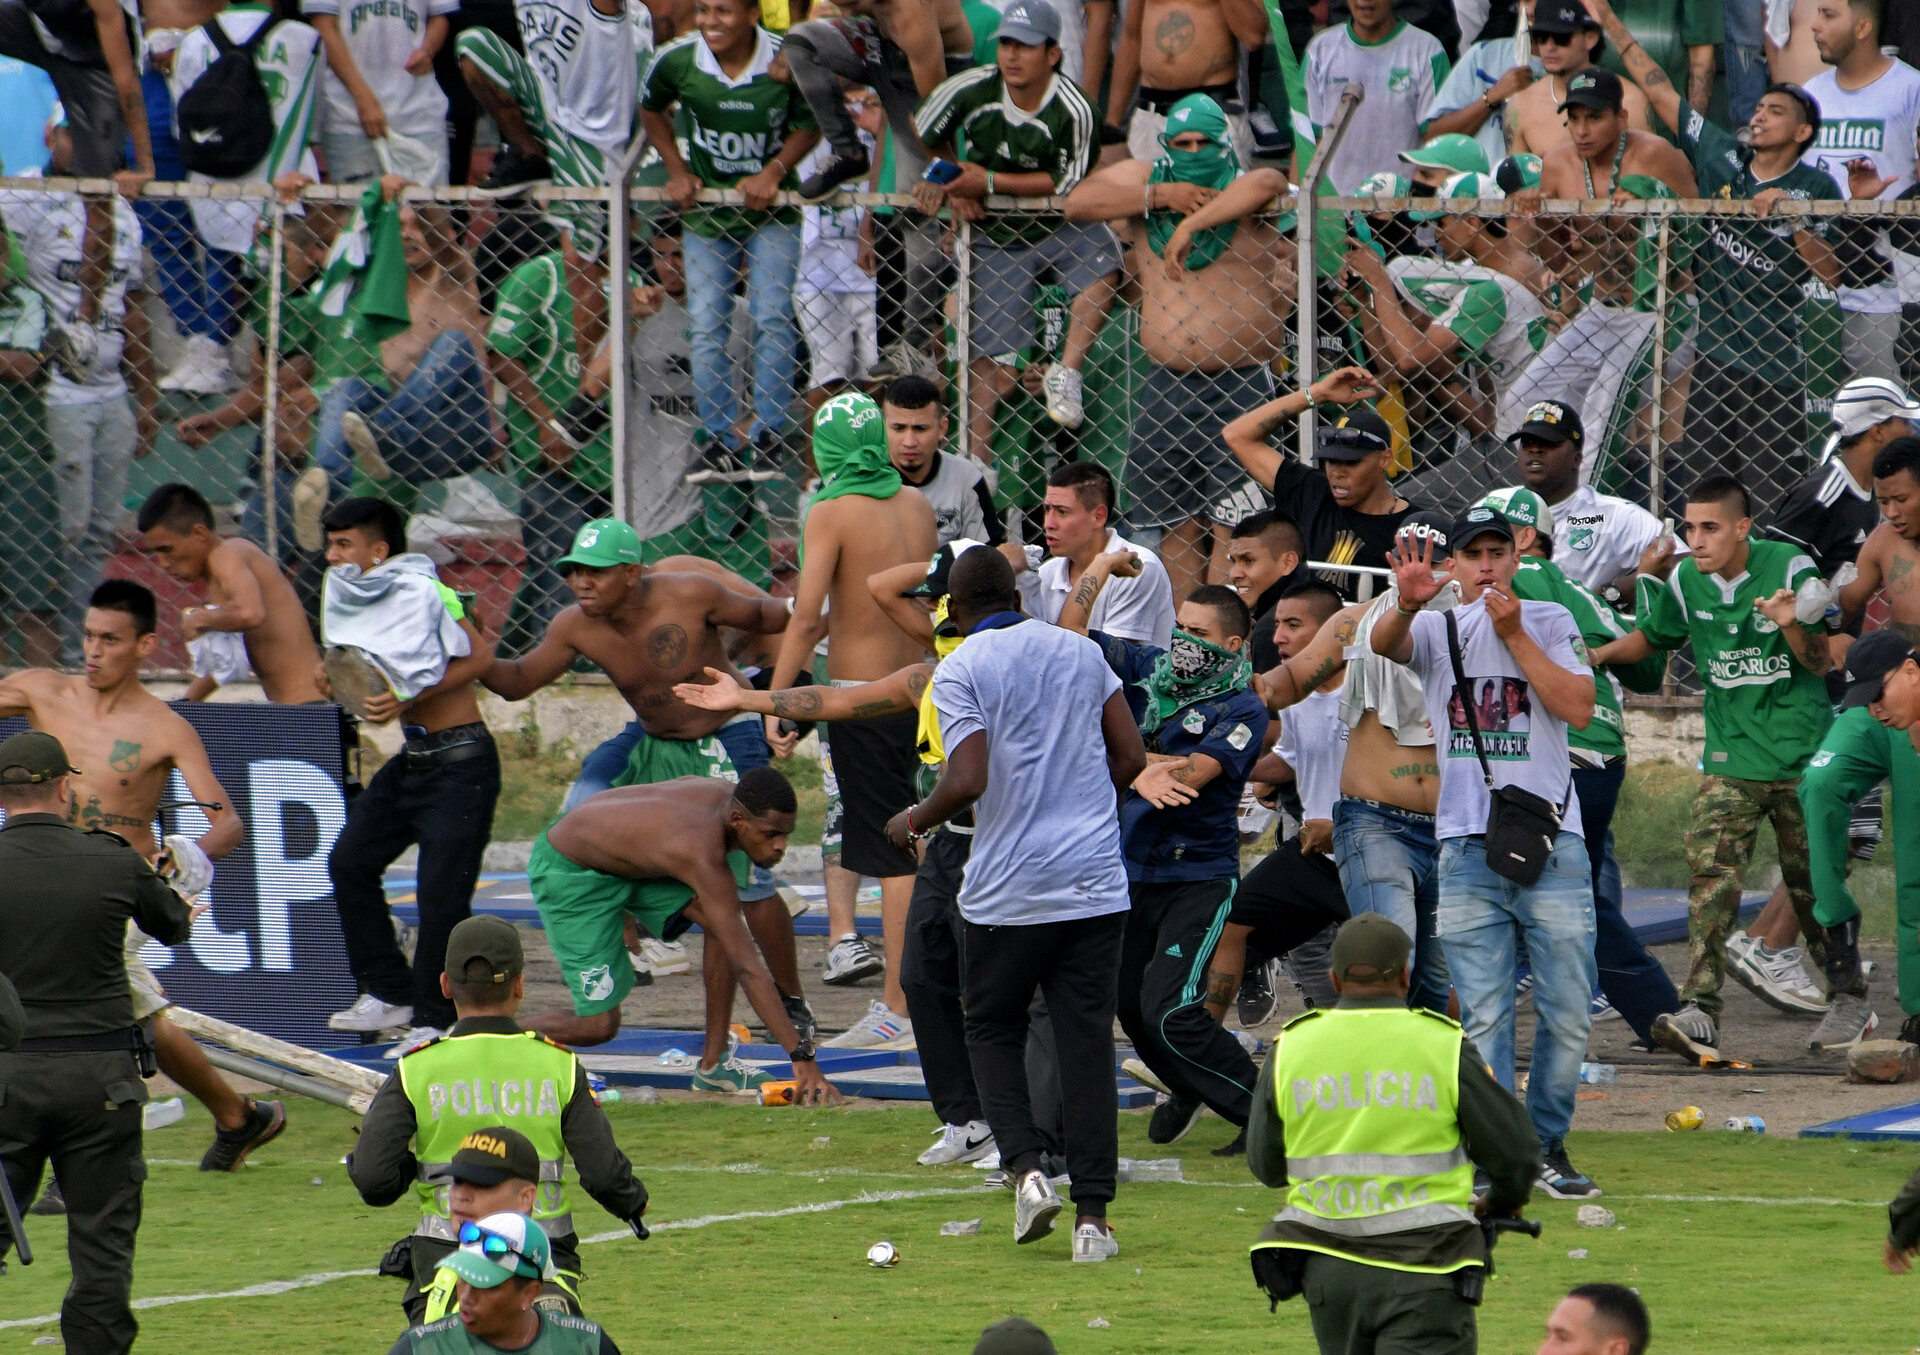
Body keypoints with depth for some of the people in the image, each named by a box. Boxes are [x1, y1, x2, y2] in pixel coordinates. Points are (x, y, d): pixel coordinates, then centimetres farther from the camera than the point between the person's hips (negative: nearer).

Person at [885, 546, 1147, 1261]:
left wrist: (915, 821, 3)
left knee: (992, 1028, 16)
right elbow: (1131, 757, 8)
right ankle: (1093, 1214, -3)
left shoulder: (960, 670, -6)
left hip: (1009, 891, -3)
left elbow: (968, 781, -16)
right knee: (1086, 1041, 3)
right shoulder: (1081, 651, 9)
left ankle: (1026, 1167, -4)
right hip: (1095, 880, 3)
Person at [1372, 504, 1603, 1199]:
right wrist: (1407, 605, -36)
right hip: (1468, 850, 0)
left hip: (1553, 845, 0)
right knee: (1484, 1014, -4)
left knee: (1568, 1010, 1)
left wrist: (1515, 636, -10)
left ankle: (1547, 1145, 15)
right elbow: (1384, 644, -14)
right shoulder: (1436, 630, 9)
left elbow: (1579, 708, -6)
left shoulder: (1550, 623, 8)